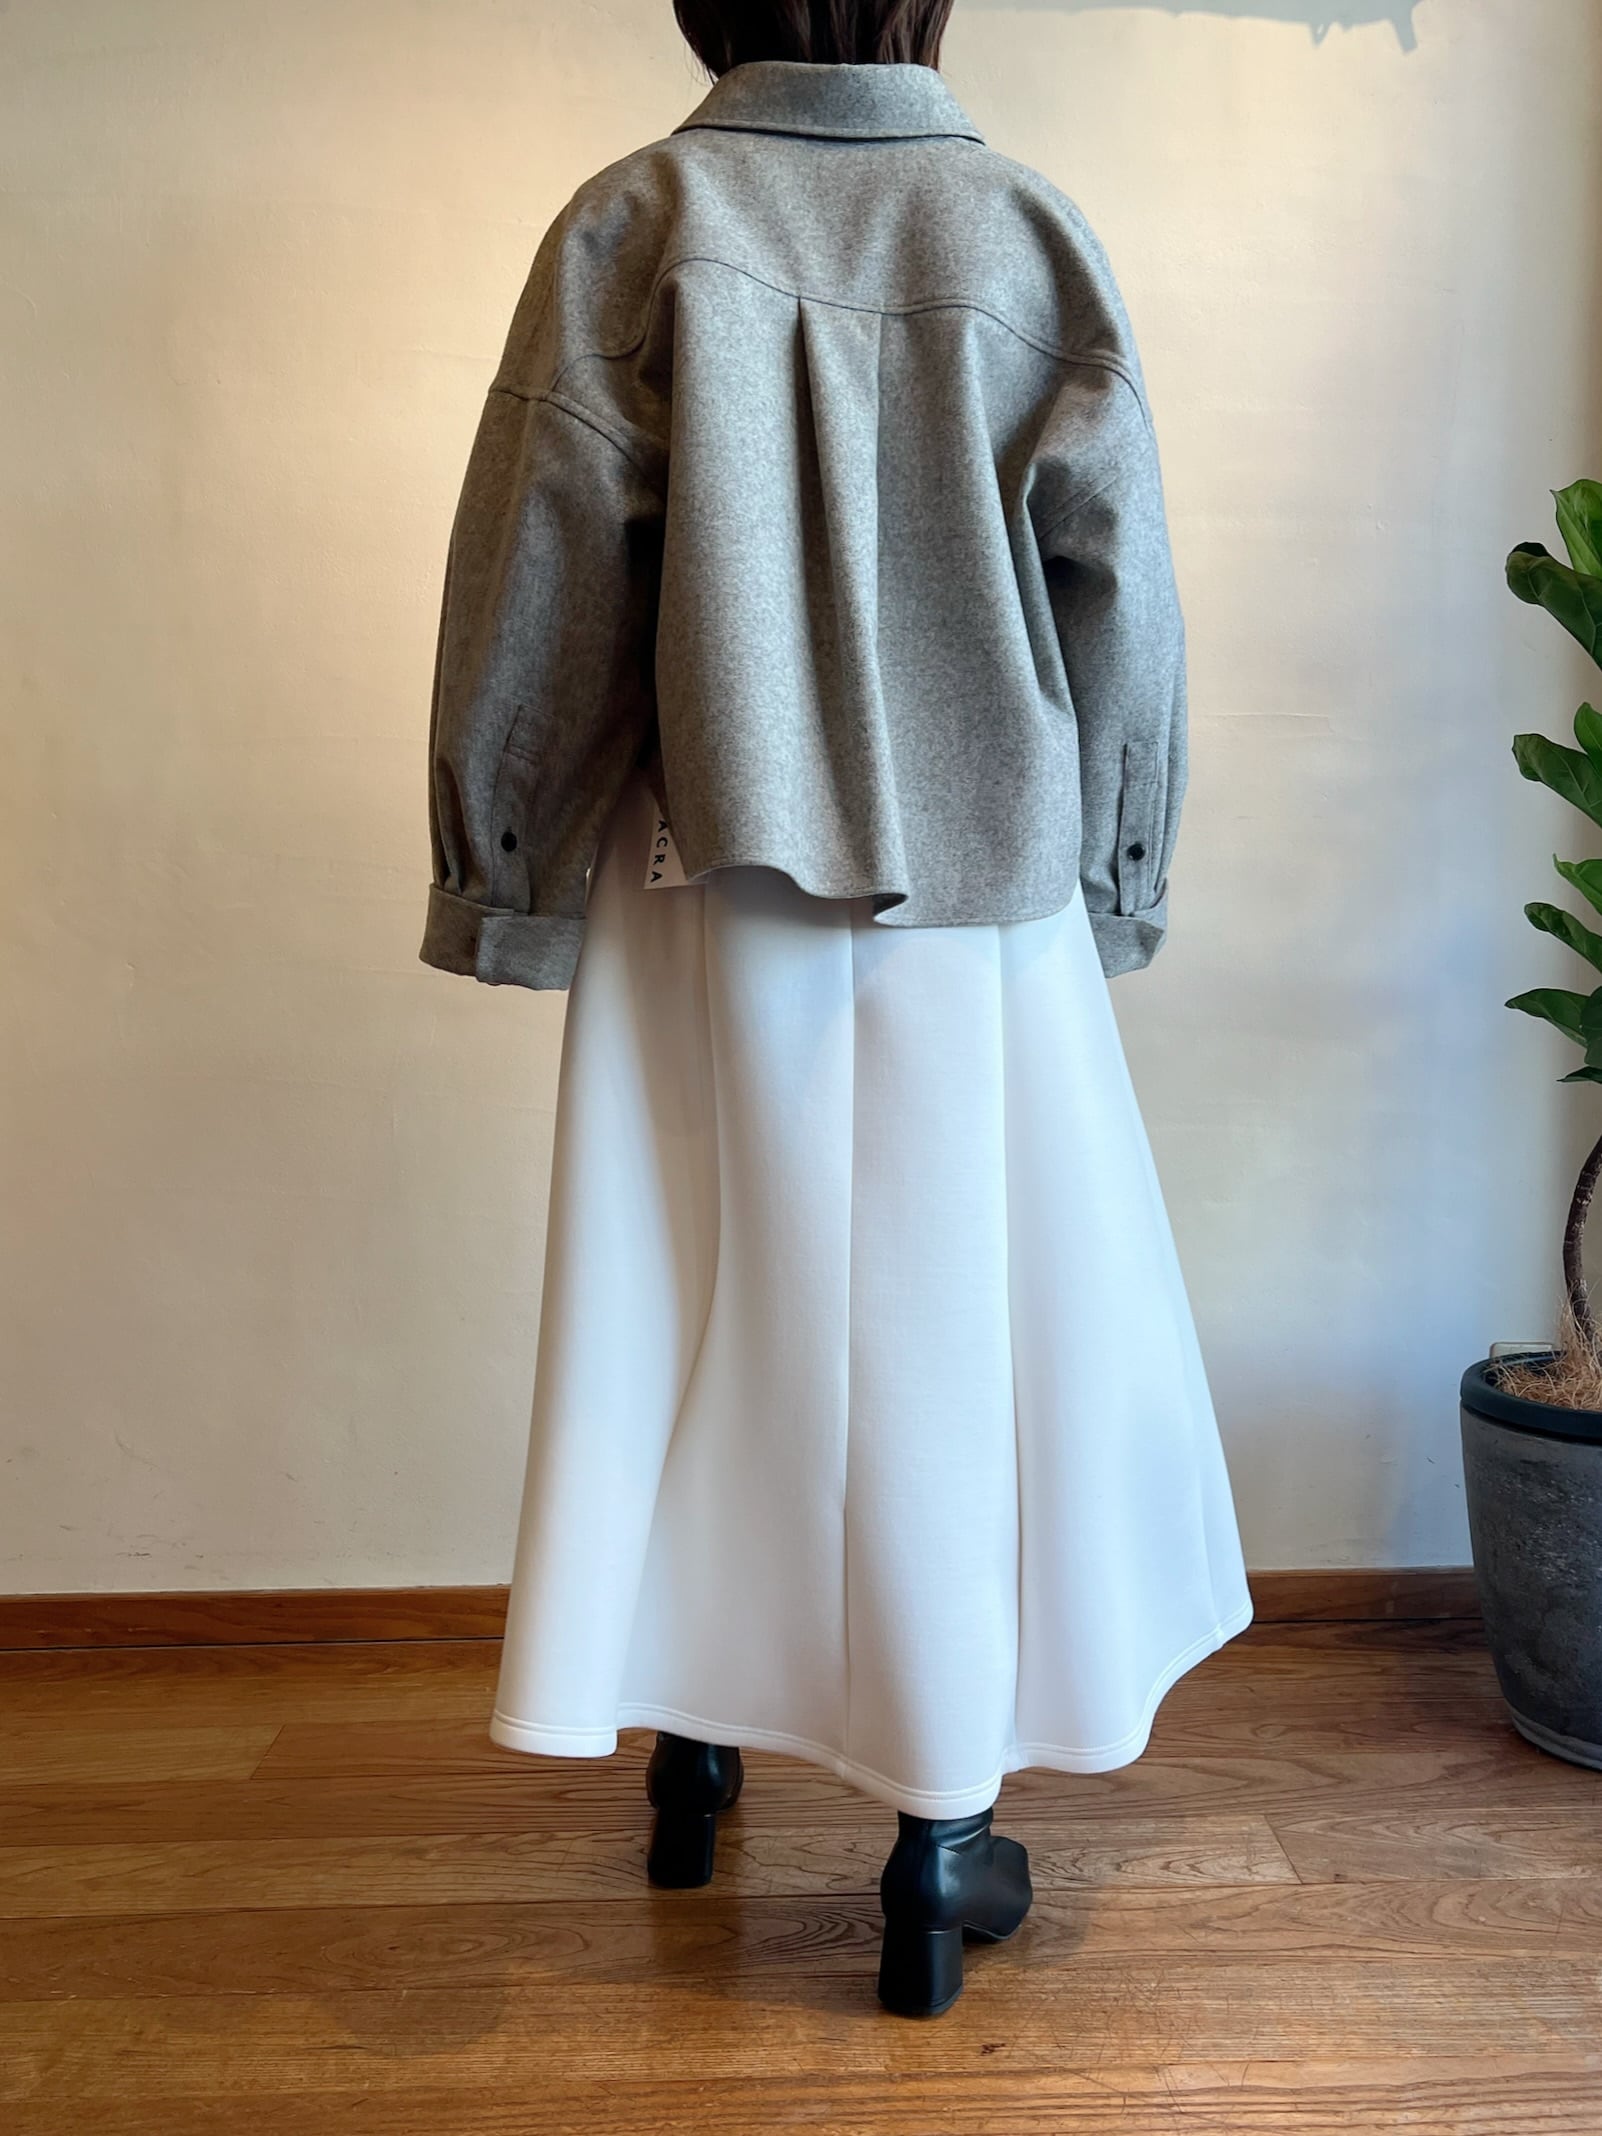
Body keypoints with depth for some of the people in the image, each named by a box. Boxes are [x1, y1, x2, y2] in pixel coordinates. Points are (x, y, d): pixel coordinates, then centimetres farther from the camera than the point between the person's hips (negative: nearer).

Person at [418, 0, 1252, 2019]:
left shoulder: (634, 222, -3)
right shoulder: (1031, 233, -2)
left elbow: (535, 587, -4)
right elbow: (1119, 596, 0)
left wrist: (502, 868, 6)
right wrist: (1113, 874, 10)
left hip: (709, 892, 1)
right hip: (977, 904, 0)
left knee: (695, 1318, 15)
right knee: (955, 1340, 8)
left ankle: (691, 1748, 33)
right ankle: (941, 1842, 20)